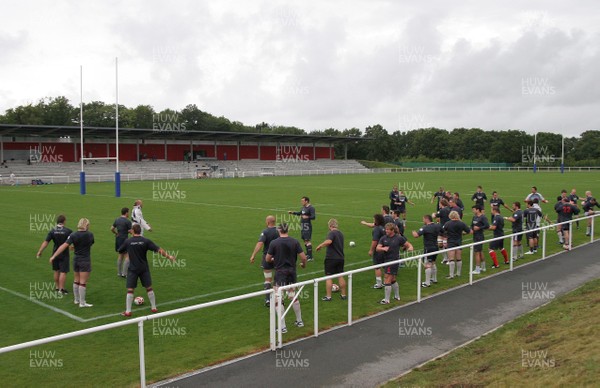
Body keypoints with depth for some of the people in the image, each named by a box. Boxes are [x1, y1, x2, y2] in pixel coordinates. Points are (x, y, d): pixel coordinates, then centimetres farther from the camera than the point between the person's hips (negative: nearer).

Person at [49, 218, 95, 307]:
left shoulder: (73, 235, -8)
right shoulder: (90, 235, -9)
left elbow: (64, 246, -16)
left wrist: (53, 256, -17)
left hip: (76, 260, 4)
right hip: (85, 260, -4)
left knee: (76, 281, 17)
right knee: (83, 282, 0)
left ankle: (76, 299, 28)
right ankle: (82, 303, 5)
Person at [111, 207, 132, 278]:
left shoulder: (117, 220, 8)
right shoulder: (127, 221, -14)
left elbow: (112, 229, 13)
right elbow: (131, 231, -13)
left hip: (118, 239, 8)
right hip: (124, 239, -8)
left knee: (120, 256, 16)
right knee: (127, 256, -4)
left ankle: (119, 272, 21)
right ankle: (124, 273, -8)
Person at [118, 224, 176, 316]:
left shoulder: (127, 241, -6)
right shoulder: (146, 241, -7)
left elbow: (120, 251, 10)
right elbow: (159, 250, -11)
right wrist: (169, 256, -3)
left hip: (132, 269, -1)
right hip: (144, 269, 1)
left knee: (130, 290, 2)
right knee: (149, 288, 12)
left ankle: (128, 311, 1)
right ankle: (154, 308, 19)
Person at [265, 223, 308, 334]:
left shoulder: (274, 243, -10)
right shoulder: (295, 242, -4)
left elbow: (267, 259, -3)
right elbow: (303, 257, -5)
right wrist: (303, 264, 16)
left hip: (280, 272, -4)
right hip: (292, 271, 4)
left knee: (278, 300, 2)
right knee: (293, 296, 21)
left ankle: (282, 327, 0)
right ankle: (299, 321, 31)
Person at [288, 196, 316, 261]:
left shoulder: (311, 208, -14)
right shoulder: (303, 207, 13)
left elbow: (313, 217, -22)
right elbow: (300, 213, 31)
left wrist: (307, 217, -37)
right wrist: (292, 212, 27)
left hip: (307, 226, -9)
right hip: (302, 225, 9)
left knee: (307, 240, -11)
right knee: (305, 240, 15)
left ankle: (310, 257, -11)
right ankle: (308, 254, 28)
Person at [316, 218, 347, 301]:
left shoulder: (332, 233, -14)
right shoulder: (341, 234, 13)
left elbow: (329, 241, -34)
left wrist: (320, 245, -21)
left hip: (331, 258, -7)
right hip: (340, 258, 7)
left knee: (328, 277, -1)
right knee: (340, 276, 13)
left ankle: (328, 296, -1)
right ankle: (343, 295, 19)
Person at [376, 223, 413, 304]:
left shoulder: (399, 238, -5)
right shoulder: (383, 238, 4)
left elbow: (408, 244, 6)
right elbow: (377, 248, -2)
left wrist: (410, 248, -17)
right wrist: (383, 248, -23)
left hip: (394, 261, -6)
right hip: (386, 260, 6)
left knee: (387, 280, -7)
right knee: (392, 280, 19)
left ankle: (386, 300, 1)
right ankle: (397, 296, 36)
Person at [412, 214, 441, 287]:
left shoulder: (425, 228, -19)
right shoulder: (437, 226, 4)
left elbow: (416, 235, -27)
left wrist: (413, 232, -6)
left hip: (428, 248, -8)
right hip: (435, 247, 8)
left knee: (428, 265, -7)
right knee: (433, 263, 22)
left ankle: (427, 283, -7)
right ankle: (434, 279, 34)